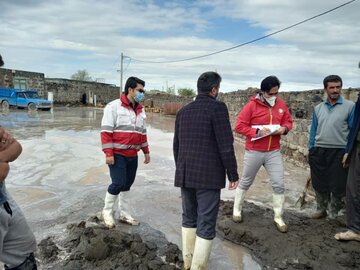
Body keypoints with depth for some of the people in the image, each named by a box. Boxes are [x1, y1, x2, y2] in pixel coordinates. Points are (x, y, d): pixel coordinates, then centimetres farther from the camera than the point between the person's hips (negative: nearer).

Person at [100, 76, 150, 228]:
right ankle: (107, 211, 14)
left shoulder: (140, 110, 13)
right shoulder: (114, 106, -10)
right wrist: (108, 153, -18)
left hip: (132, 155, 7)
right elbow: (106, 131, -13)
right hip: (117, 154, -7)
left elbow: (142, 133, 20)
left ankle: (122, 213, 25)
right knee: (118, 183, -9)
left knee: (127, 184, 12)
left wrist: (146, 151, 19)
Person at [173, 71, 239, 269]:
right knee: (206, 223, 2)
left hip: (185, 174, 7)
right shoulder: (217, 107, -9)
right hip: (208, 175, -6)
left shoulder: (183, 111, 10)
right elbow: (226, 145, -14)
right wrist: (233, 174, -5)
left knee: (189, 217, 19)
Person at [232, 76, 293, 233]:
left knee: (279, 185, 2)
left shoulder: (281, 104, 3)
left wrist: (284, 128, -10)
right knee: (245, 182, 12)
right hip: (254, 152, -3)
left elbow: (288, 121, 13)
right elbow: (239, 126, -12)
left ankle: (278, 218, 17)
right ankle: (237, 210, 31)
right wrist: (257, 131, -22)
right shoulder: (252, 105, -11)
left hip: (274, 152, 4)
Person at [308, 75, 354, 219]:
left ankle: (333, 215, 23)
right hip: (319, 152, 4)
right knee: (319, 184, 12)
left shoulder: (350, 106, -4)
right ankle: (321, 210, 30)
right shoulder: (318, 108, 9)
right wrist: (311, 150, 9)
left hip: (339, 152, -3)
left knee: (337, 186, 6)